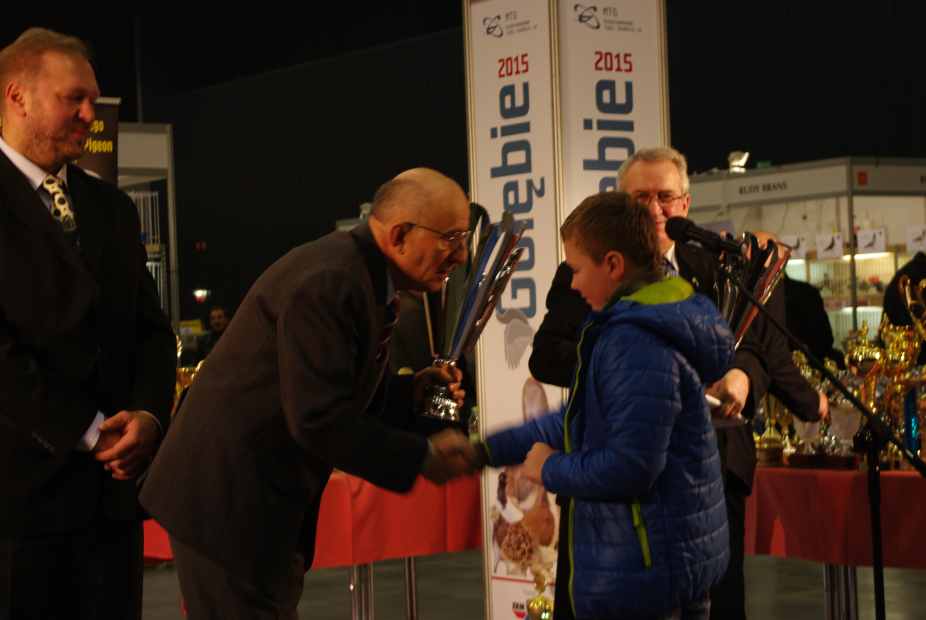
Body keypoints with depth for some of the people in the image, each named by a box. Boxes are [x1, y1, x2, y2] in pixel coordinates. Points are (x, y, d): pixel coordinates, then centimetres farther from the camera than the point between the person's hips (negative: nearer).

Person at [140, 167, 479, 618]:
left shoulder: (365, 277, 9)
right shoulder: (326, 282, -23)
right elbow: (319, 420, -27)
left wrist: (411, 394, -1)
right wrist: (422, 457, -18)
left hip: (267, 496, 10)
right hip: (227, 497, -10)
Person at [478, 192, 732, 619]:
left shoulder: (636, 343, -23)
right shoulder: (656, 323, 11)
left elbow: (630, 466, -28)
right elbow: (582, 421, 17)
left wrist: (551, 471, -11)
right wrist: (488, 450, 14)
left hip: (644, 569, -10)